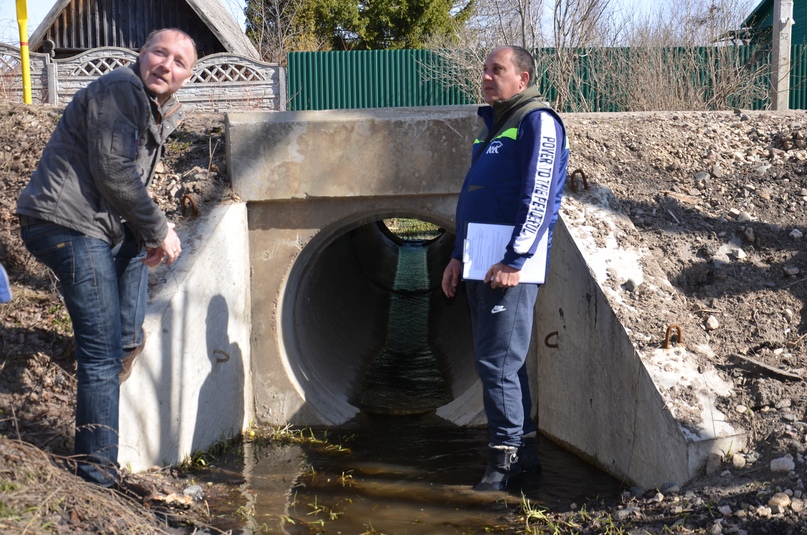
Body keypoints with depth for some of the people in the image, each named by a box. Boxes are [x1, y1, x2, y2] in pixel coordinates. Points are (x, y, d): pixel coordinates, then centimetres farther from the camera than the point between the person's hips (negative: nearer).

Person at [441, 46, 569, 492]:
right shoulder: (493, 125, 21)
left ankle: (505, 458, 1)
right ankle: (525, 449, 21)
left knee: (497, 362, -8)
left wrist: (514, 261, -21)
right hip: (481, 264, 9)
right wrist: (459, 256, 20)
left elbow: (538, 197, -16)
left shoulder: (537, 121, -7)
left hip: (511, 265, -9)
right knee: (496, 360, 12)